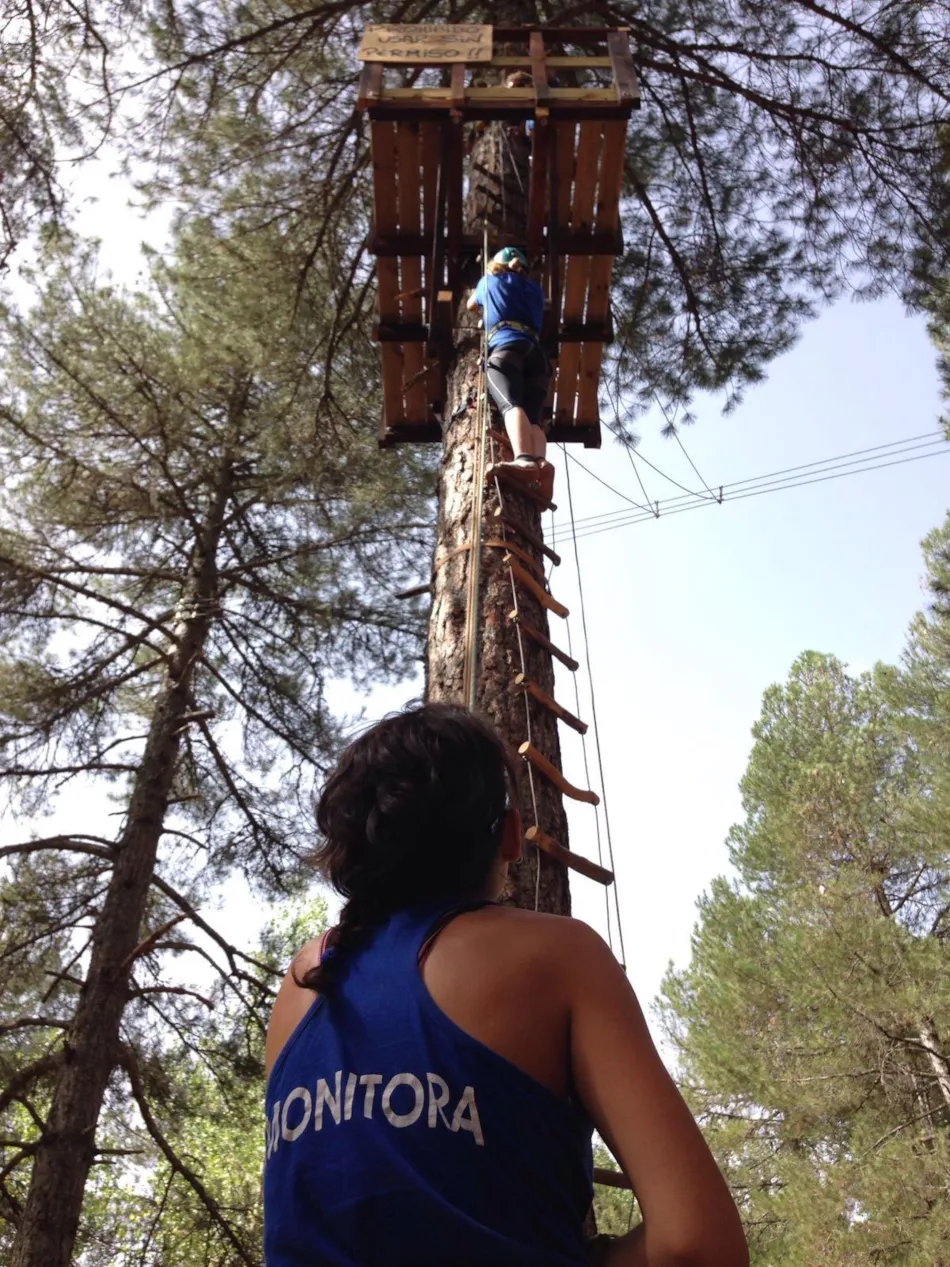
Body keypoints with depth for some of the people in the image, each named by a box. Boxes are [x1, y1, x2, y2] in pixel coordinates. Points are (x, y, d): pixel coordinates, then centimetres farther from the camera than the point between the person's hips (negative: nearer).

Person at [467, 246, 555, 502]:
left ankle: (524, 460, -56)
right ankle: (541, 462, -44)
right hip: (536, 353, 4)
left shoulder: (490, 280, 28)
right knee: (532, 416, -12)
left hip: (506, 347, -4)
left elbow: (471, 306, 48)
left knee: (511, 405, -28)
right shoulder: (535, 288, 33)